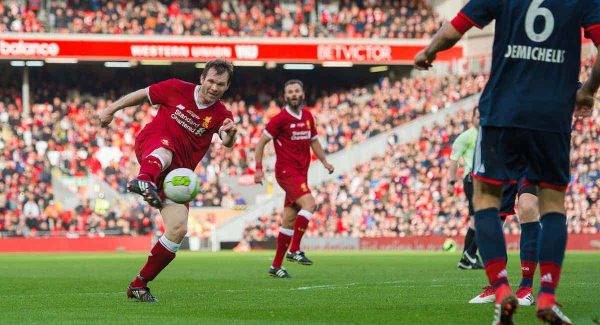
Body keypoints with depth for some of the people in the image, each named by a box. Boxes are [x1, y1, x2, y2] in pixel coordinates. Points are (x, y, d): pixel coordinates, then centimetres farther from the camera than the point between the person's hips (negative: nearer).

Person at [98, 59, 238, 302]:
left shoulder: (221, 115, 3)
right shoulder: (177, 89, -1)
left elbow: (227, 143, -17)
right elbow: (142, 95, 13)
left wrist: (230, 134, -40)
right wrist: (112, 109, 11)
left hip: (179, 172, 4)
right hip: (151, 144, -3)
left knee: (178, 229, -10)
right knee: (165, 151, -42)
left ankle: (139, 285, 4)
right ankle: (145, 180, -82)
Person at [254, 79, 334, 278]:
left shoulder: (308, 116, 12)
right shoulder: (280, 119, -8)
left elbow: (314, 140, 25)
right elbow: (261, 142, -4)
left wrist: (324, 161, 12)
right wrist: (258, 168, -10)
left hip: (300, 174, 7)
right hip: (286, 172, -7)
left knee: (290, 220, 7)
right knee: (309, 204, -26)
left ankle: (276, 266, 12)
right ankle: (294, 250, -22)